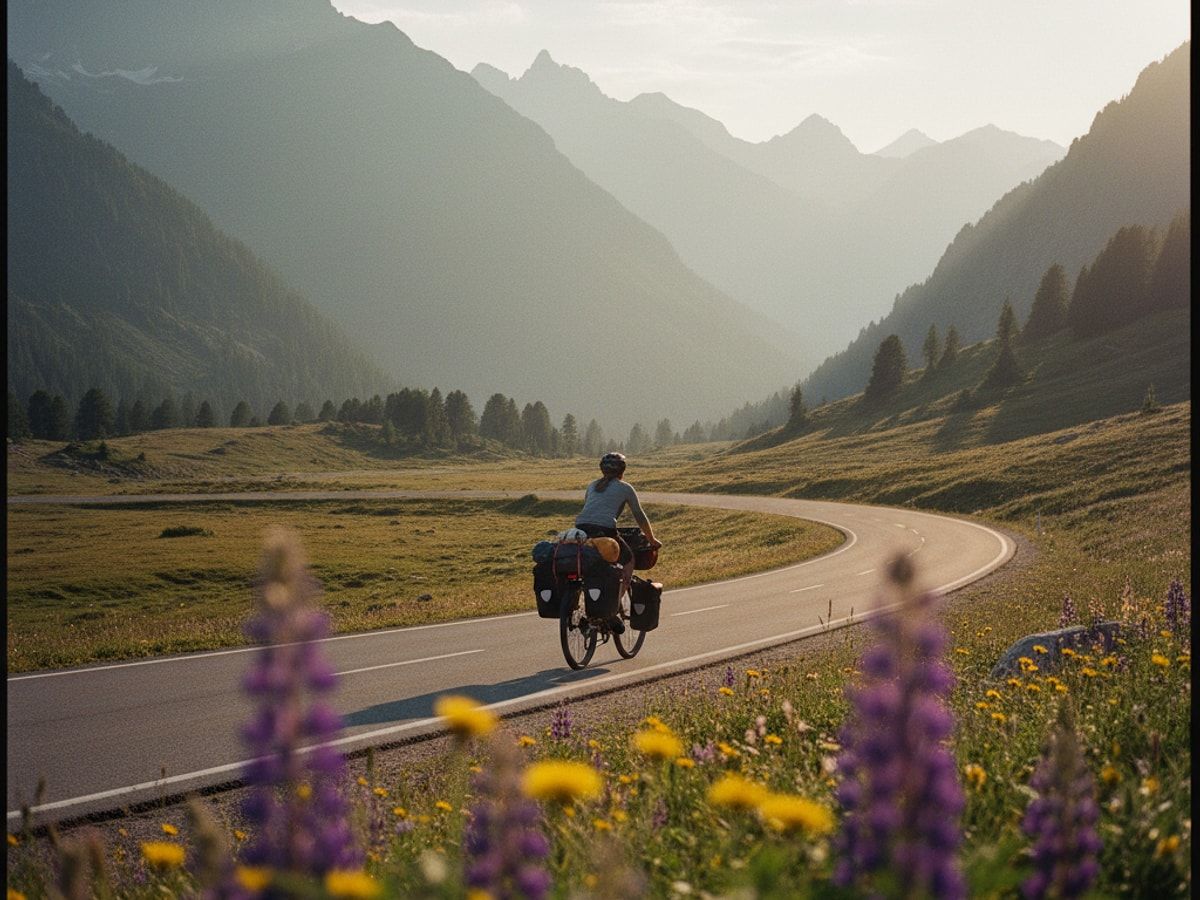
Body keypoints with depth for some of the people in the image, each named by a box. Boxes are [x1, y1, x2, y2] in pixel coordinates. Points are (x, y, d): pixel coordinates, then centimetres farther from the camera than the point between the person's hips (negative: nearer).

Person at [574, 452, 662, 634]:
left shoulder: (593, 486, 29)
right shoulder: (624, 488, 16)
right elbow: (640, 517, 20)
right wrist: (652, 540, 32)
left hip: (581, 529, 4)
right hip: (604, 530, -4)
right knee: (628, 561, 18)